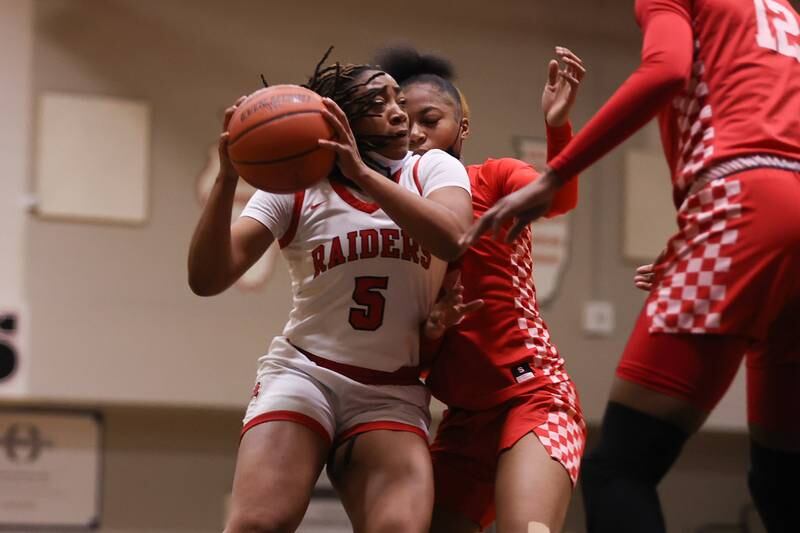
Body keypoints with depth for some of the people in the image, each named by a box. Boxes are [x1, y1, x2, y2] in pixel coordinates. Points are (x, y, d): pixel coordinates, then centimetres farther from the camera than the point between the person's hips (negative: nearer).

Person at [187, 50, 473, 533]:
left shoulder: (433, 170, 4)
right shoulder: (294, 188, 1)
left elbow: (452, 238, -20)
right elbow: (207, 279, -9)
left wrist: (363, 173, -29)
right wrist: (227, 179, -23)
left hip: (394, 394, 1)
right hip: (304, 373, -1)